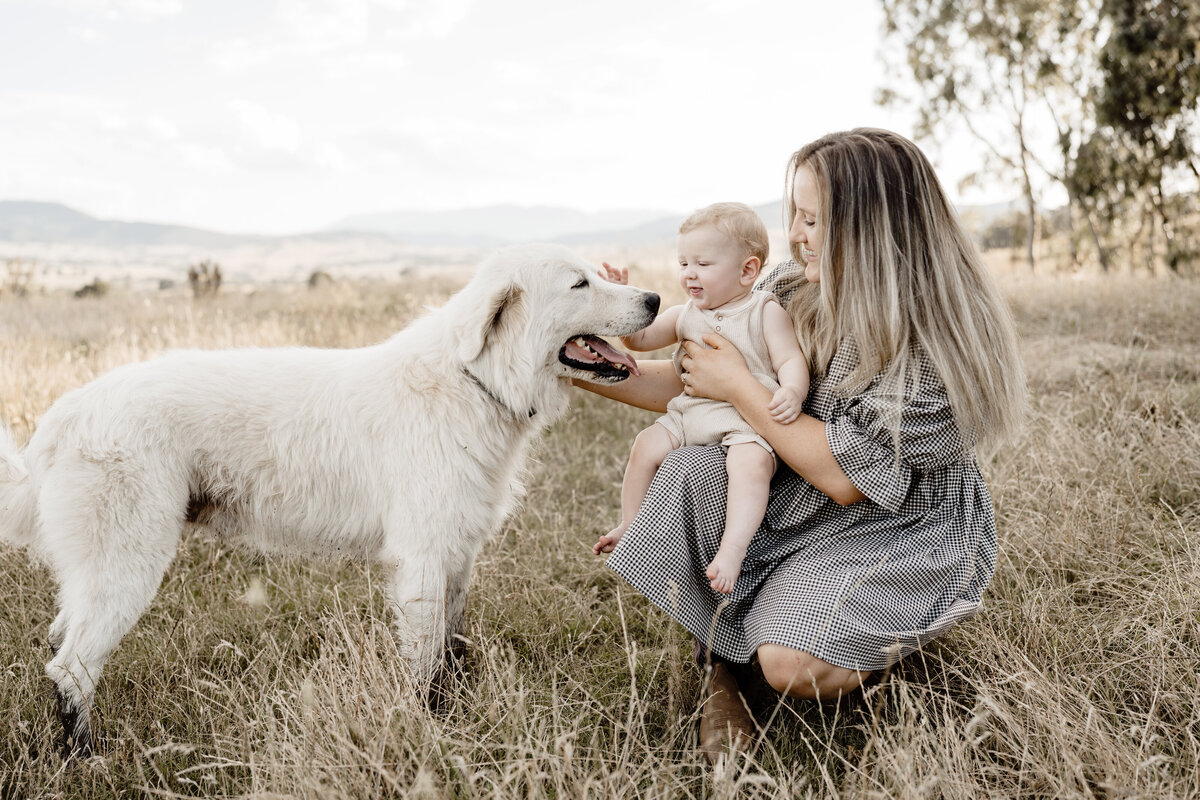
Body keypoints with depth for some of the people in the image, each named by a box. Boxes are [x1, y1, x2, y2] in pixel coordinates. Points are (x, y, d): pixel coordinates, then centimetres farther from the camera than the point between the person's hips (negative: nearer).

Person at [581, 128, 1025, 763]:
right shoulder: (795, 289, -3)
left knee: (792, 665, -27)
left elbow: (847, 476, -24)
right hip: (793, 497, 6)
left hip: (906, 528, -6)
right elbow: (704, 387, 5)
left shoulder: (941, 337, -24)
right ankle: (719, 667, -3)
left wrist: (741, 388, -19)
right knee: (688, 472, -21)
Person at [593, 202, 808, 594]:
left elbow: (791, 360, -7)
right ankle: (629, 525, 9)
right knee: (646, 445, -9)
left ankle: (732, 550, -37)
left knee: (750, 462, -33)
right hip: (689, 414, 6)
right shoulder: (686, 315, 16)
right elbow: (640, 338, 22)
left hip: (747, 420, -6)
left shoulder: (765, 311, 0)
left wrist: (792, 391, -30)